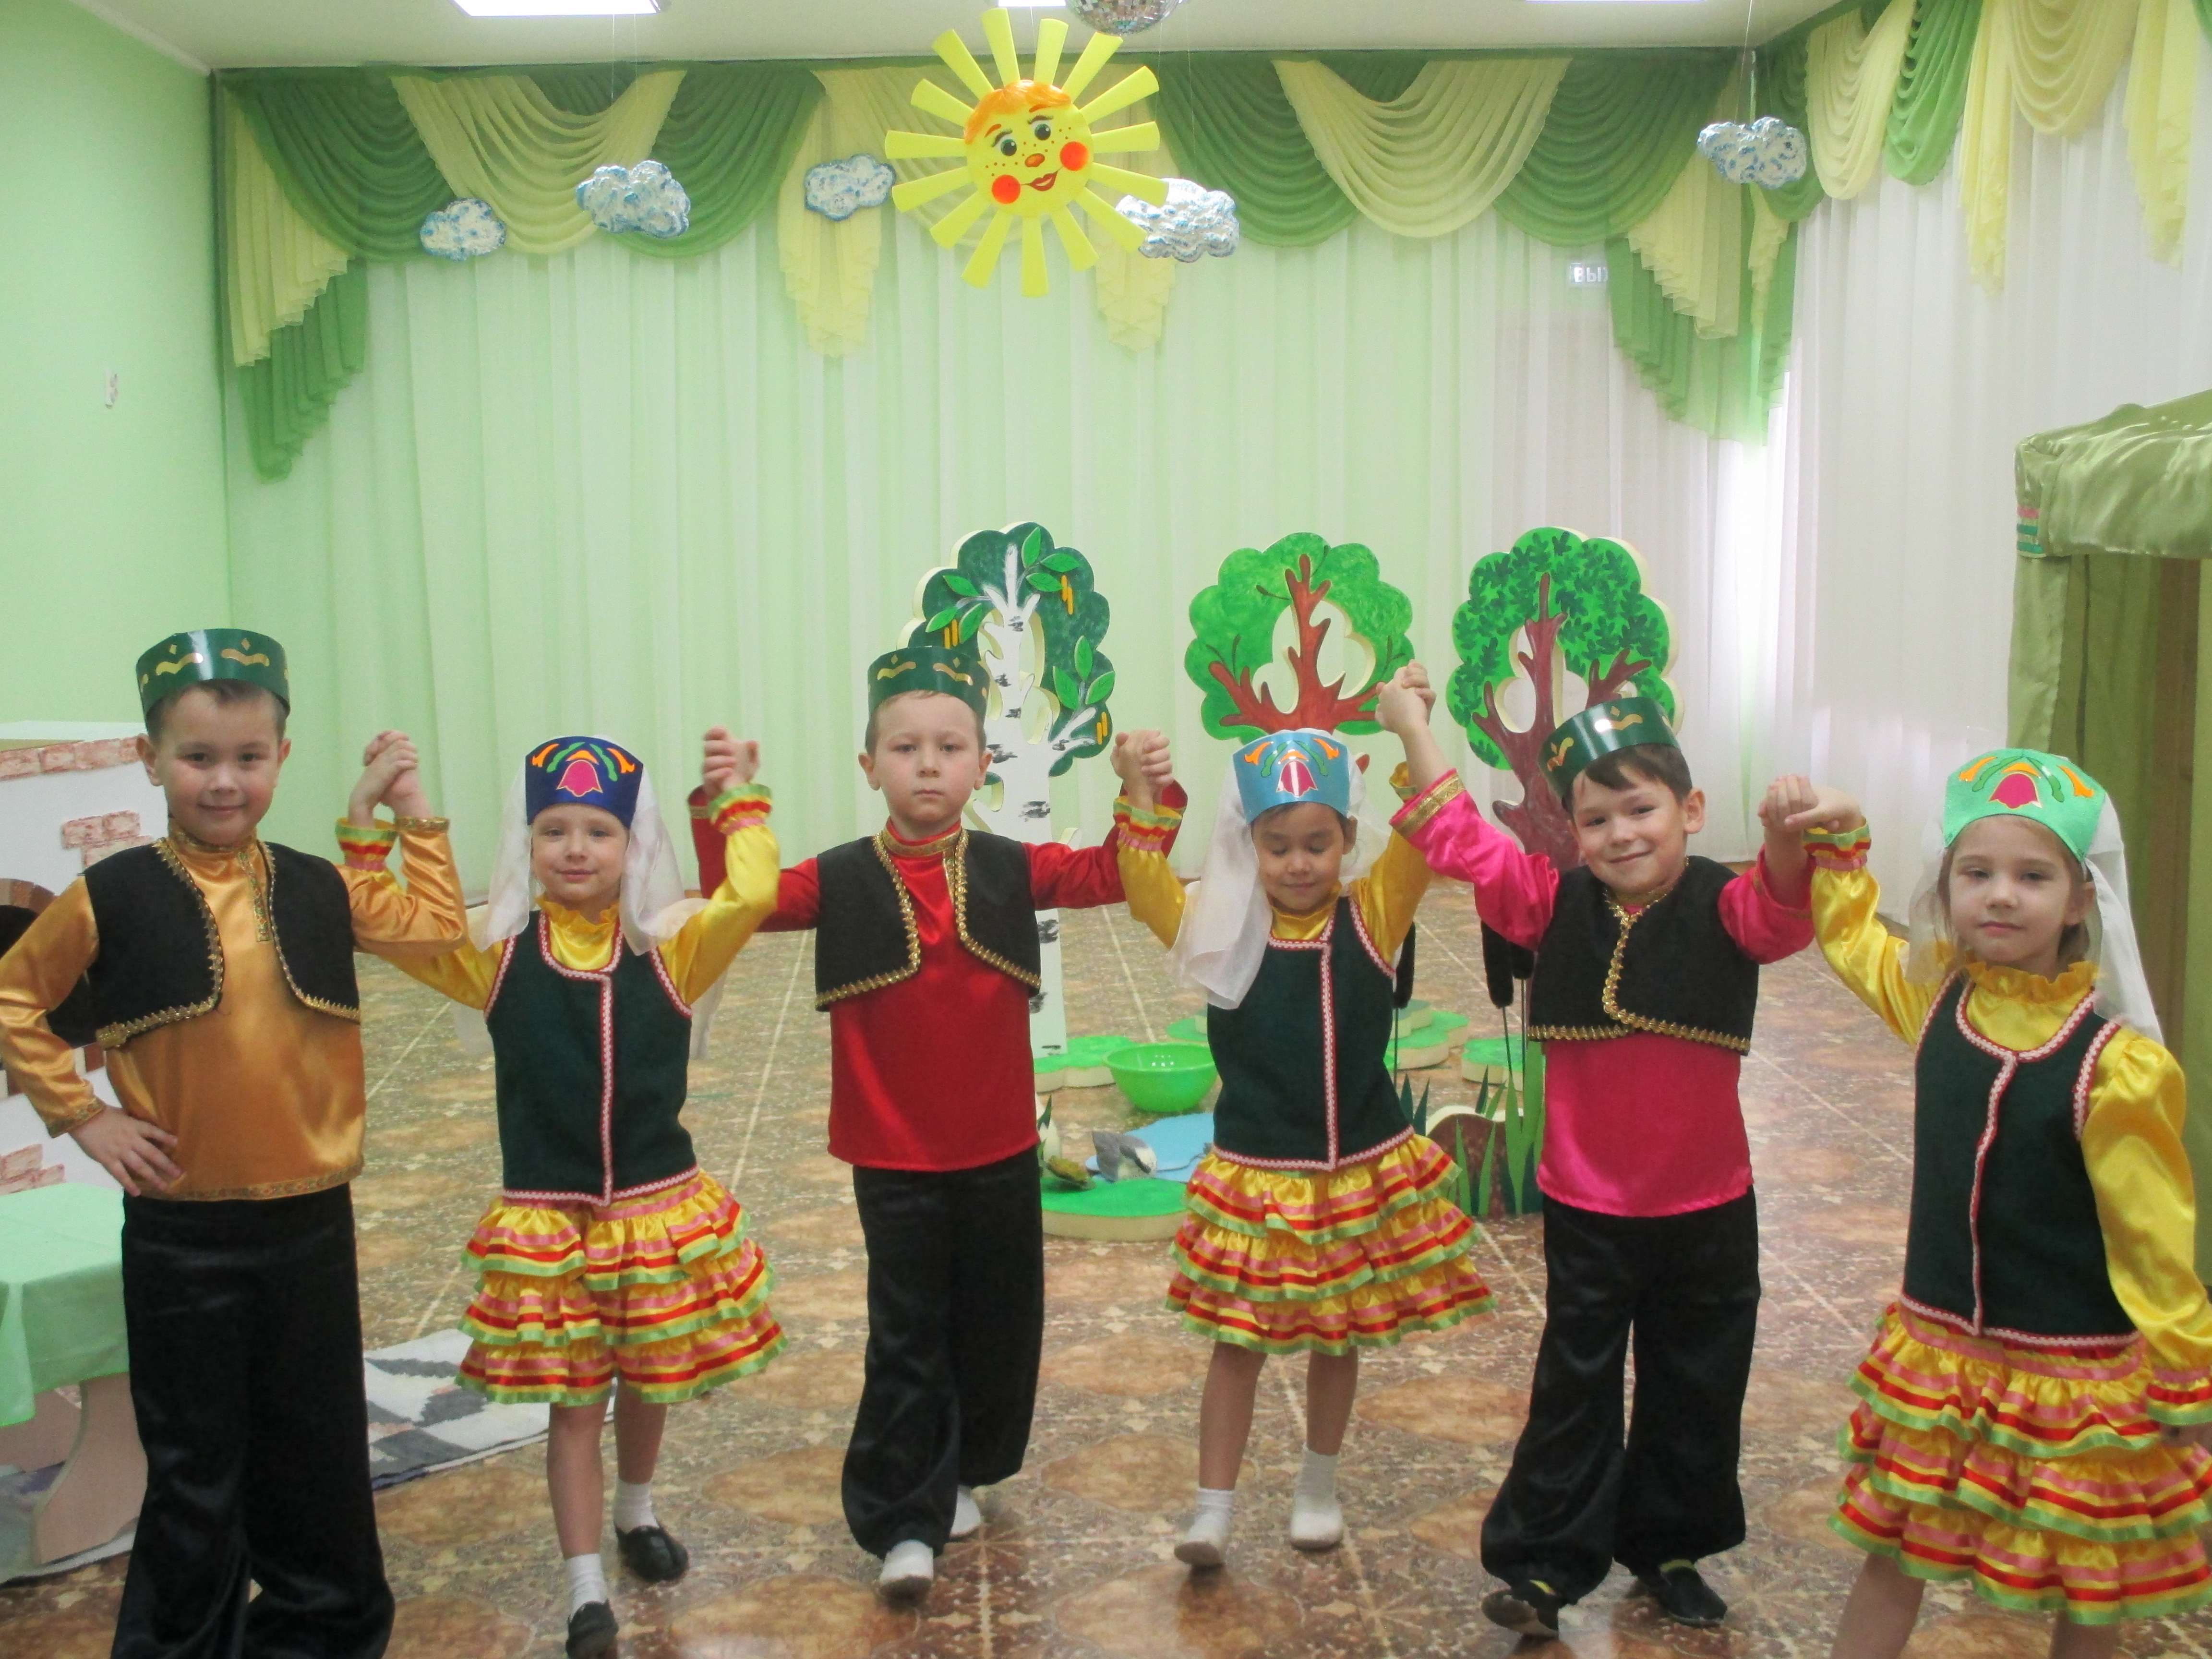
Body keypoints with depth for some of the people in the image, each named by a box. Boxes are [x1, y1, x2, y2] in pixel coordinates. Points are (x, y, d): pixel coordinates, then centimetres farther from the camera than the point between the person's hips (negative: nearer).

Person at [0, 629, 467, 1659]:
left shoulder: (318, 891, 1)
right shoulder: (113, 899, -7)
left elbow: (438, 932, 10)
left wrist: (415, 819, 5)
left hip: (310, 1223, 3)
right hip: (181, 1236, -3)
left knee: (318, 1456, 16)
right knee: (196, 1470, 10)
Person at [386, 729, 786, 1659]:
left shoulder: (671, 946, -5)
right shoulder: (495, 950, -3)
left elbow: (752, 897, -21)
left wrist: (741, 803, -16)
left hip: (660, 1208, 1)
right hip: (545, 1219, -1)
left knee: (649, 1383, 19)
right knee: (574, 1402, 6)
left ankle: (637, 1515, 47)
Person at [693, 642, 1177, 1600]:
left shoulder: (1010, 870, -3)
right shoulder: (840, 881, -7)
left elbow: (1112, 874, -7)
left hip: (1000, 1151, 3)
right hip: (893, 1158, -2)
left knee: (997, 1325, 15)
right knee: (906, 1339, 4)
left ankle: (957, 1474, 37)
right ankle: (902, 1525, 15)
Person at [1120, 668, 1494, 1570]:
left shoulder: (1372, 918, -6)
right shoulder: (1222, 929, -5)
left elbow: (1425, 837, -16)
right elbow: (1143, 886, -15)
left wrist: (1412, 728, -25)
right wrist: (1143, 795, -27)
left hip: (1362, 1172, 1)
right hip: (1253, 1177, -1)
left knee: (1337, 1339, 17)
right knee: (1237, 1343, 7)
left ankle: (1319, 1487, 37)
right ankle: (1213, 1507, 19)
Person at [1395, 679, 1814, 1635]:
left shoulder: (1724, 908, -11)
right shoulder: (1556, 905, -7)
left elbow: (1782, 911, -32)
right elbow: (1459, 841, -10)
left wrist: (1785, 837, -53)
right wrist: (1414, 732, -16)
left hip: (1707, 1207, 0)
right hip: (1586, 1206, 0)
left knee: (1697, 1392, 17)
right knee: (1575, 1388, 12)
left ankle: (1668, 1549, 37)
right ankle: (1543, 1564, 23)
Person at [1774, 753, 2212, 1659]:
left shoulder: (2115, 1066, -19)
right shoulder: (1937, 997, -4)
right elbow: (1853, 934, 17)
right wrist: (1835, 839, 8)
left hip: (2077, 1375, -4)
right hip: (1936, 1349, 4)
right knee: (1891, 1556, 15)